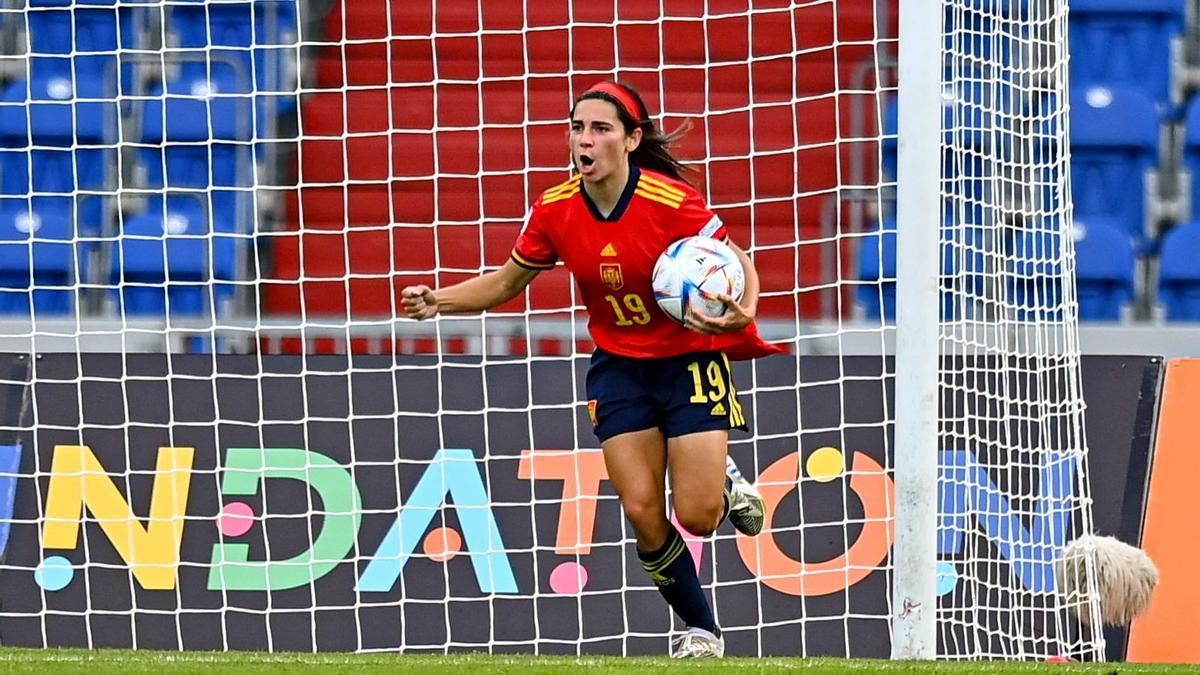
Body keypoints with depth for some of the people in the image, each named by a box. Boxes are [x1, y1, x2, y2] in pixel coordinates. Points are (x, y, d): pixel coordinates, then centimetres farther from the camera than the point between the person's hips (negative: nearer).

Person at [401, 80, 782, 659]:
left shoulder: (671, 202, -23)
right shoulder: (555, 210, -10)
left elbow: (740, 265, -12)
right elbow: (504, 284, 5)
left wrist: (743, 312, -34)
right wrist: (438, 300, -10)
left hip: (689, 359, -3)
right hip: (619, 367, 3)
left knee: (697, 517, -12)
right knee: (643, 514, -7)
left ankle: (724, 482, 26)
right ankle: (701, 630, 15)